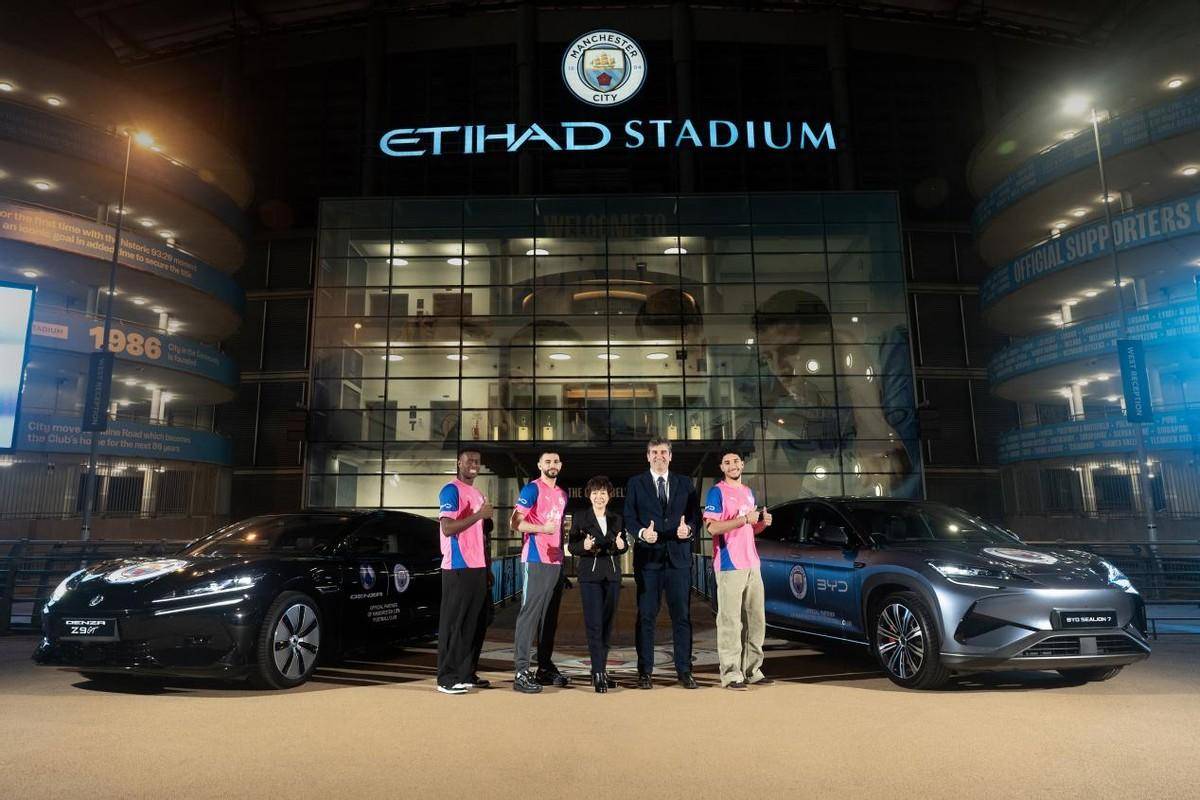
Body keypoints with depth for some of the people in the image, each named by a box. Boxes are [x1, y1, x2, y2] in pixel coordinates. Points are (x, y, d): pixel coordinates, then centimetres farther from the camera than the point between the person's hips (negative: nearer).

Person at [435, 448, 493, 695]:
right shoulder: (451, 491, -8)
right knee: (453, 623, -3)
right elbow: (448, 528, -19)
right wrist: (478, 515, -21)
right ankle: (447, 678, 3)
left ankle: (467, 673, 20)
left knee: (475, 622, 11)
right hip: (458, 568, -9)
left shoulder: (479, 494, 18)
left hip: (478, 567, 9)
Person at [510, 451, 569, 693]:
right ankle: (521, 672, -6)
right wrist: (542, 528, -25)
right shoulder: (532, 489, -5)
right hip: (535, 561, -8)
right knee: (529, 613, -8)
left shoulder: (562, 494, 18)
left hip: (556, 562, 8)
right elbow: (516, 522, -13)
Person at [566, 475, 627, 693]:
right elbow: (571, 547, -1)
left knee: (607, 624, 7)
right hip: (590, 576, -4)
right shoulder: (580, 518, 1)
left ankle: (601, 670, 16)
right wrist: (583, 546, -21)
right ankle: (598, 674, -6)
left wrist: (621, 545, -11)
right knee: (594, 624, -8)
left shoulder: (616, 519, 11)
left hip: (612, 575, 4)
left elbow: (624, 546, 12)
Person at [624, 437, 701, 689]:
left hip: (679, 556, 1)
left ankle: (684, 671, 12)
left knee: (682, 615, 3)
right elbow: (628, 517, 1)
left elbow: (696, 515, 7)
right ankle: (645, 671, 12)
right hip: (648, 556, -1)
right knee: (646, 616, 3)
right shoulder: (635, 484, 7)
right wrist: (642, 533, -17)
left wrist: (689, 529, -14)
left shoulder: (685, 484, 12)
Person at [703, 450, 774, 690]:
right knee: (730, 621, -7)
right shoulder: (716, 492, -5)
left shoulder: (749, 492, 18)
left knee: (756, 619, 11)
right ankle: (731, 674, -1)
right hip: (729, 566, -8)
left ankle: (752, 670, 21)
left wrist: (763, 523, 3)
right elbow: (713, 527, -15)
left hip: (752, 564, 8)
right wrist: (745, 519, -18)